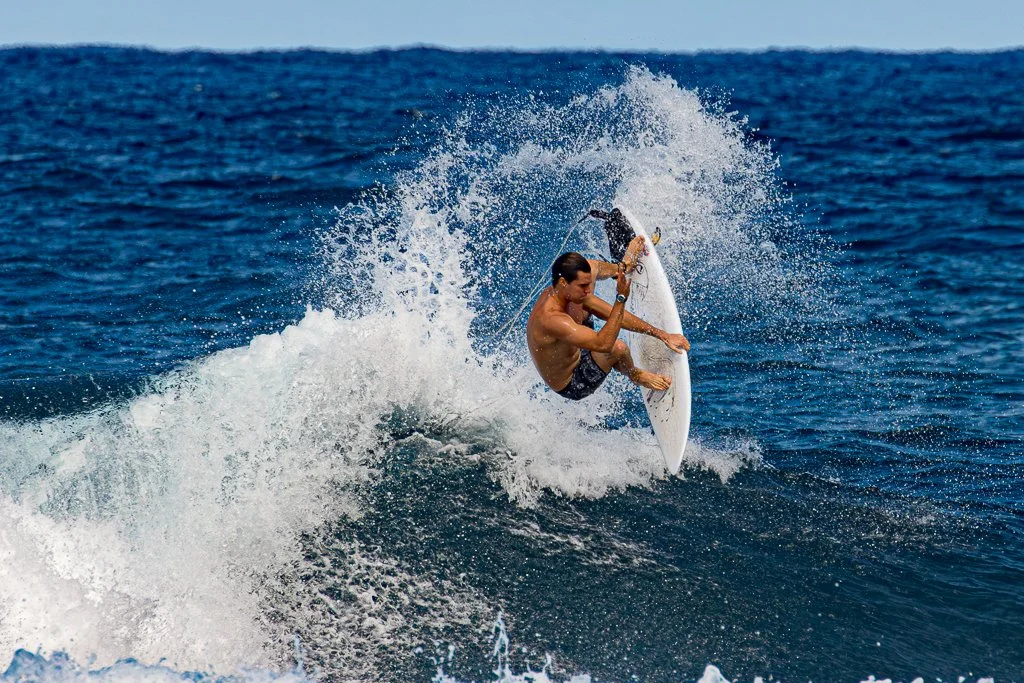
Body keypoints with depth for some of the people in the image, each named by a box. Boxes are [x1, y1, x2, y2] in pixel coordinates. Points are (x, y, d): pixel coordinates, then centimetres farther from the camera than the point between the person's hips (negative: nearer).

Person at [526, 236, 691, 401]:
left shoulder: (571, 294, -15)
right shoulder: (551, 319, -43)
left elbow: (614, 315, -8)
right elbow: (604, 344, -47)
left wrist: (661, 335, -10)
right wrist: (621, 298, -49)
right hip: (572, 386, -8)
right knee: (617, 348, -36)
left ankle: (624, 266, 41)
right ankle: (635, 376, 2)